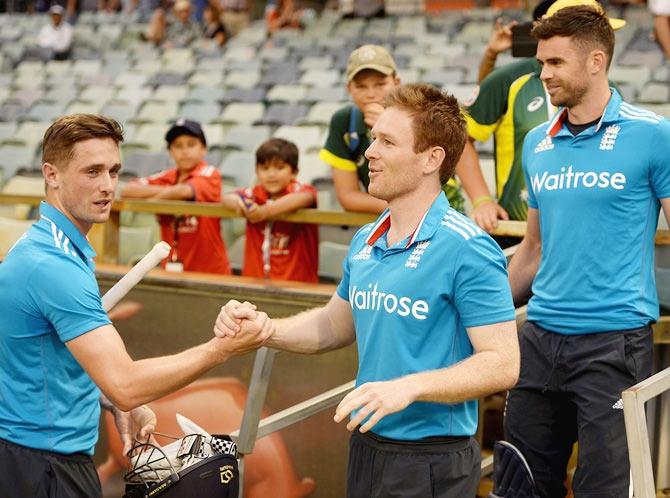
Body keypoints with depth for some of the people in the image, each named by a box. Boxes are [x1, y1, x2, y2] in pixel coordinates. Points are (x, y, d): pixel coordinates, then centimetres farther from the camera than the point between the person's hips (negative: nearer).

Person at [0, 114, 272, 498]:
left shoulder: (44, 247, 9)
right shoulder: (55, 266, -24)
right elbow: (125, 386, -29)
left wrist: (121, 407, 7)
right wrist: (223, 348, -25)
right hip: (45, 464, -10)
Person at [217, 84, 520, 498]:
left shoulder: (467, 248, -18)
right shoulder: (365, 242, 6)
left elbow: (502, 364, -20)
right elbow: (335, 325, 20)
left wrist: (409, 387, -30)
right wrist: (262, 327, 4)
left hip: (431, 463, -7)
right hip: (366, 446, 8)